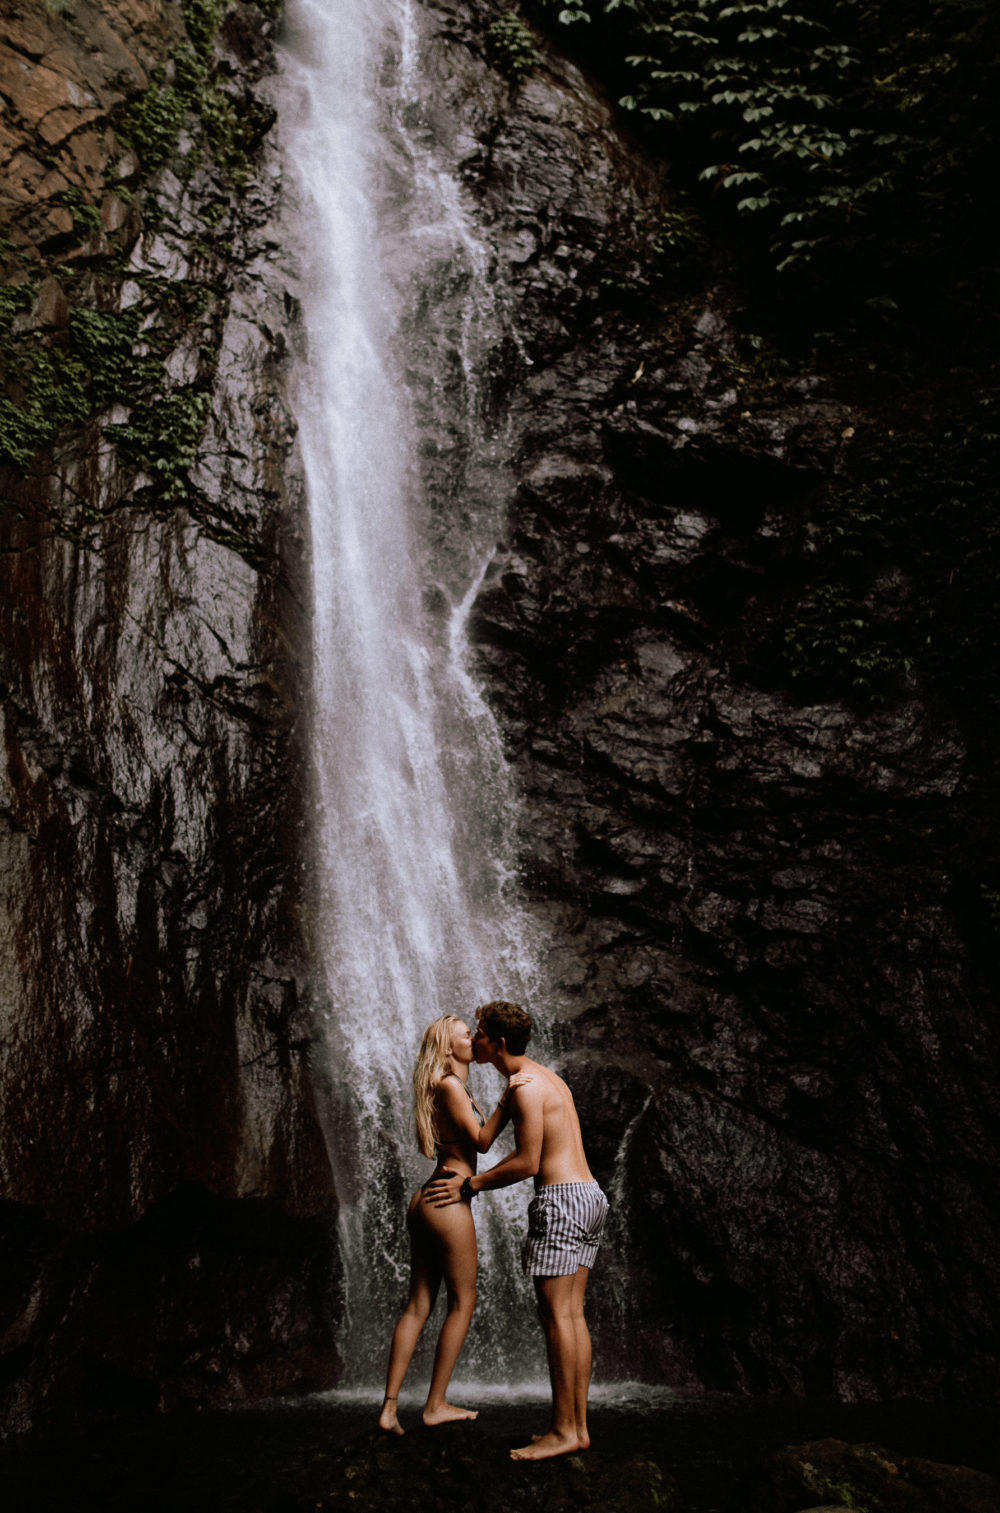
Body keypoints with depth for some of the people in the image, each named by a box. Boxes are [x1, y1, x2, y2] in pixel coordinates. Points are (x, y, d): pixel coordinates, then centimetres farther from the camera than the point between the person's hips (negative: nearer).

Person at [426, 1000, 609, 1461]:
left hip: (561, 1199, -10)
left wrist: (470, 1186, -6)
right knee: (573, 1315, 11)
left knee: (556, 1315, -5)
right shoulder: (545, 1077, 17)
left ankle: (563, 1430, -1)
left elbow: (526, 1163, -15)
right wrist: (471, 1176, 22)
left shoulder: (524, 1086, -13)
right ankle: (578, 1425, 15)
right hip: (589, 1196, 10)